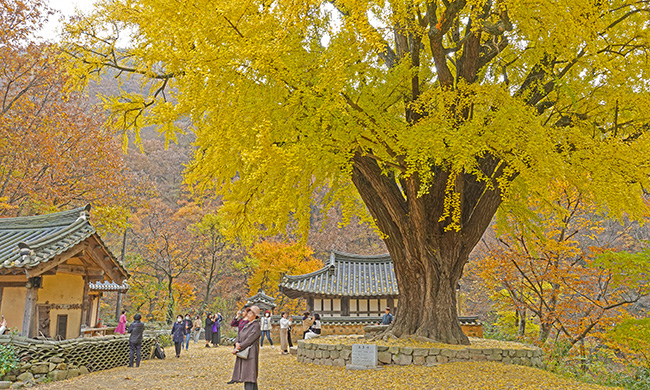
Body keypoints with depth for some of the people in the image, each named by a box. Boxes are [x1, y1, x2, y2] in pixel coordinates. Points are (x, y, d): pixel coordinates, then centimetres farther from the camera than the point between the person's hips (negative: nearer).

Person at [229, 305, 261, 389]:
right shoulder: (246, 324, 13)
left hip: (250, 352, -8)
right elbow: (239, 334, 11)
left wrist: (238, 348, -15)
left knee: (249, 372, -8)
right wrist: (237, 343, -9)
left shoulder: (256, 326, -13)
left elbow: (249, 340, -18)